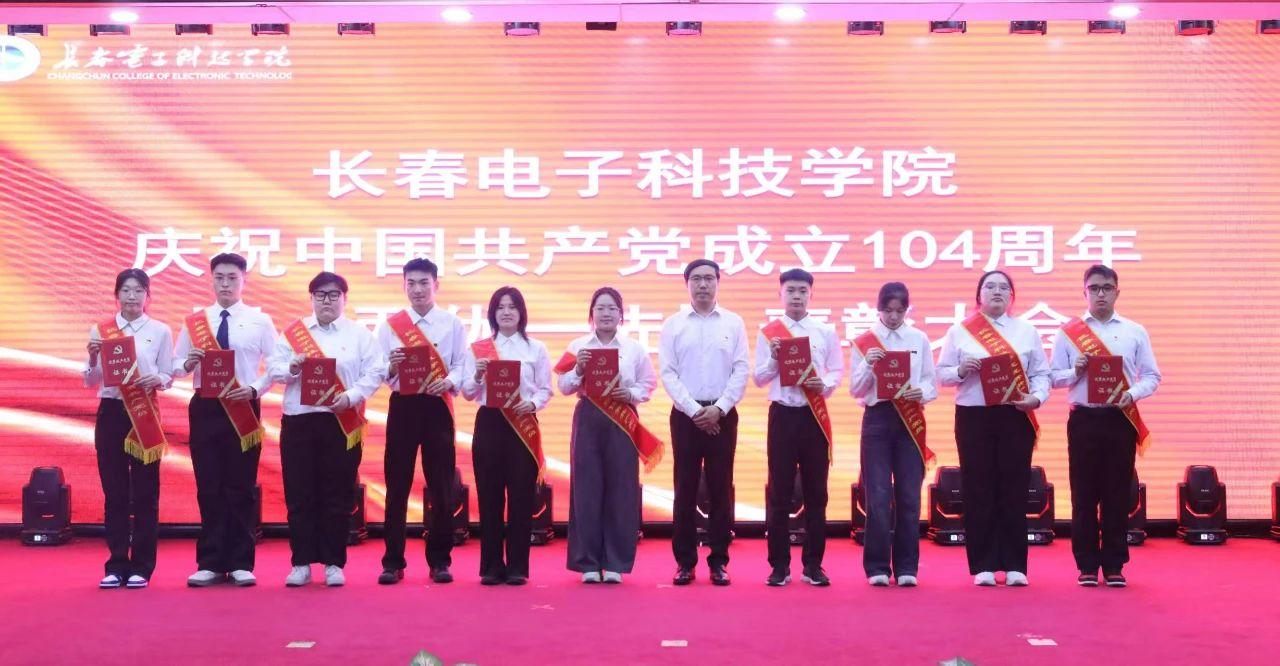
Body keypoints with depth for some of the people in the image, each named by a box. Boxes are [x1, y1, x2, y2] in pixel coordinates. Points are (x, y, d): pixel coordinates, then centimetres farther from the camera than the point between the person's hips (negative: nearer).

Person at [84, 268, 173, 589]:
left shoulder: (161, 331, 2)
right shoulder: (100, 330, 4)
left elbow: (168, 377, 3)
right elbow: (90, 382, 5)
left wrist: (156, 380, -19)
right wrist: (93, 358, -14)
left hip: (145, 415, -1)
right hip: (111, 413, 1)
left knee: (145, 492, 1)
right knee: (114, 491, 3)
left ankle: (141, 566, 9)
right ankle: (116, 566, 11)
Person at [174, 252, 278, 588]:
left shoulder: (260, 320, 3)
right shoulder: (194, 321, 7)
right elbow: (176, 366, 6)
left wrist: (256, 388, -16)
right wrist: (187, 363, -16)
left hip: (244, 407, -1)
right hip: (205, 406, 1)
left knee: (241, 486, 3)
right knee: (208, 487, 4)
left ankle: (241, 564, 11)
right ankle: (210, 563, 12)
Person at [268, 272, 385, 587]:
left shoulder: (359, 334, 5)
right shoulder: (292, 332, 10)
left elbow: (374, 373, -2)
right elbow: (274, 370, 7)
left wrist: (351, 396, -16)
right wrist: (291, 368, -14)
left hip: (341, 423, -1)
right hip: (298, 422, 2)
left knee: (338, 495, 1)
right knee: (299, 495, 2)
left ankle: (334, 563, 10)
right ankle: (301, 562, 10)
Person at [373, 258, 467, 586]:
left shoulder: (453, 323, 7)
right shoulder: (390, 325, 8)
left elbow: (462, 365, 0)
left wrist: (448, 381, -19)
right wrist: (391, 367, -19)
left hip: (437, 406, 0)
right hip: (403, 405, 0)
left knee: (441, 484, 2)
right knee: (397, 484, 1)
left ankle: (439, 560, 13)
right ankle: (393, 562, 8)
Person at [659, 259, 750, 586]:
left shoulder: (733, 323, 6)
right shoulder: (673, 324, 4)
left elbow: (741, 371, 0)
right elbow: (668, 373, -2)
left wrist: (719, 409, -11)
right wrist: (694, 410, -11)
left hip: (722, 415, 0)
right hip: (685, 415, 0)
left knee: (721, 489, 3)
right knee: (685, 489, 3)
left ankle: (719, 561, 11)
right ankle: (685, 562, 10)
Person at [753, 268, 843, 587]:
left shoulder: (826, 332, 7)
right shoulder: (768, 332, 4)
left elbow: (837, 370, 6)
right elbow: (759, 378, 4)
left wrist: (825, 384, -14)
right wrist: (774, 358, -14)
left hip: (815, 416, 1)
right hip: (783, 414, -1)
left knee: (815, 491, 4)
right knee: (780, 491, 1)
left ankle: (813, 565, 14)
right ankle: (779, 565, 9)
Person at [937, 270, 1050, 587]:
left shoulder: (1027, 331, 11)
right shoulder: (959, 331, 7)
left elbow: (1041, 374, 7)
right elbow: (942, 374, 5)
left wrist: (1036, 397, -11)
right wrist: (961, 370, -15)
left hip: (1016, 417, 1)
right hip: (974, 417, -1)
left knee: (1014, 490, 0)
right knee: (978, 490, 0)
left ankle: (1014, 566, 8)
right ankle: (983, 566, 7)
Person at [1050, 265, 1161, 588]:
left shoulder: (1135, 332, 8)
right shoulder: (1068, 332, 5)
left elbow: (1151, 376, 5)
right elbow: (1054, 376, 5)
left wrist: (1132, 394, -13)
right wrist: (1076, 371, -14)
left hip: (1121, 419, 1)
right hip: (1084, 419, 0)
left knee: (1117, 494, 3)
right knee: (1084, 493, 1)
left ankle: (1114, 565, 12)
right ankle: (1087, 565, 10)